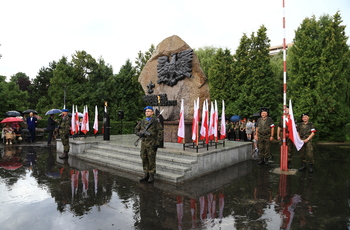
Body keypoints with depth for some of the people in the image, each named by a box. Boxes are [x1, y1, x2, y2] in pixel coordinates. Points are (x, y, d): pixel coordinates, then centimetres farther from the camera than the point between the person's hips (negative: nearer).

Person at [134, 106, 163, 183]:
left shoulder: (156, 121, -5)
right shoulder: (142, 121, 11)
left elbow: (160, 133, -9)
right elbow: (136, 129, 18)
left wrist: (157, 144, -14)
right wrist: (139, 133, -5)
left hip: (152, 144, -5)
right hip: (143, 143, 5)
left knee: (151, 160, 1)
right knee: (144, 160, 10)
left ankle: (151, 176, 13)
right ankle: (146, 175, 21)